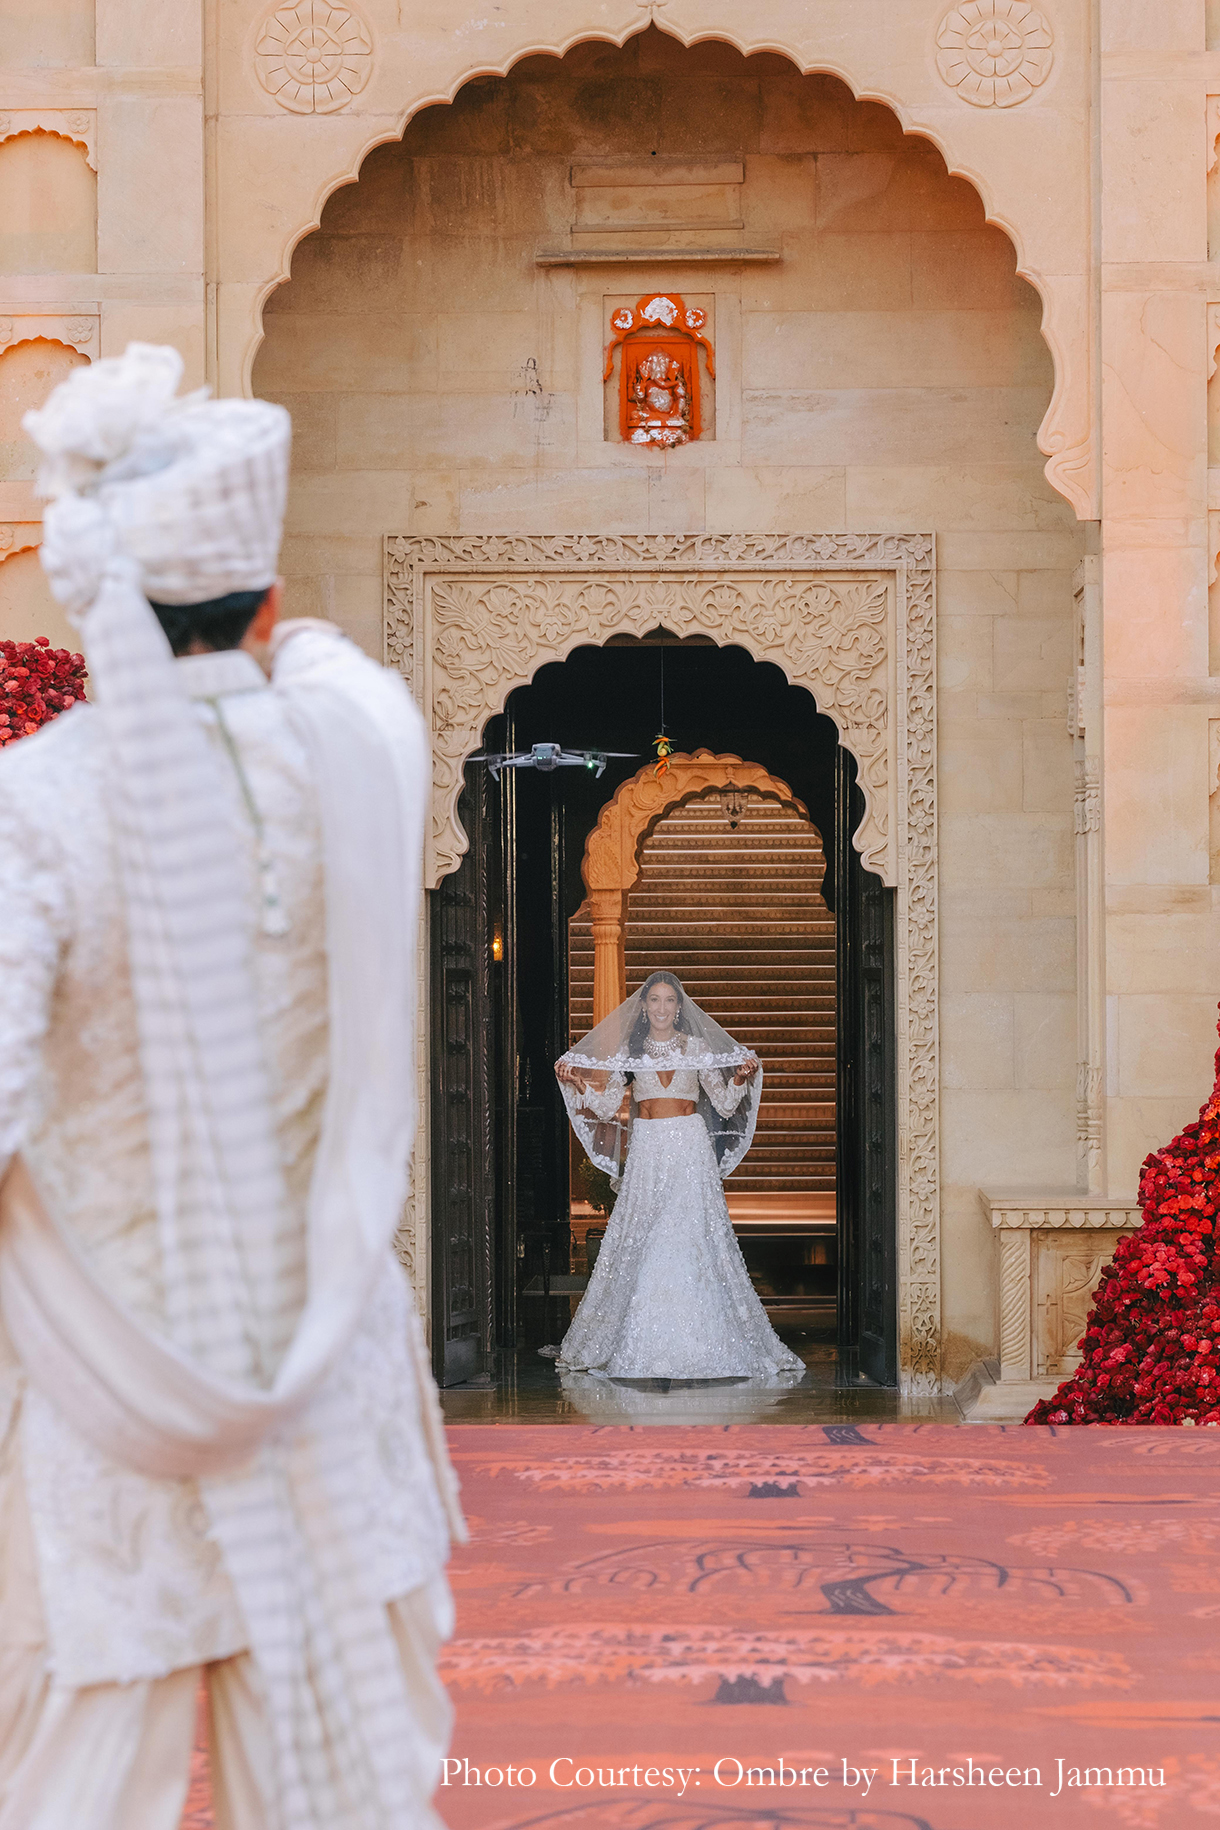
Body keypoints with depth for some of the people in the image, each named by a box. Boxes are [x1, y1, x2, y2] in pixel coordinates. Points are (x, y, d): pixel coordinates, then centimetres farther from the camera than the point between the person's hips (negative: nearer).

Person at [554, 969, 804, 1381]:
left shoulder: (697, 1047, 6)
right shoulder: (629, 1050, 9)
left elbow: (724, 1103, 4)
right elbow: (610, 1104, 10)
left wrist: (741, 1079, -13)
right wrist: (579, 1083, -2)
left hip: (690, 1147, -1)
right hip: (645, 1150, 1)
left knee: (694, 1234, -5)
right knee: (638, 1240, -2)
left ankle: (694, 1341, 0)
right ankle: (641, 1344, 4)